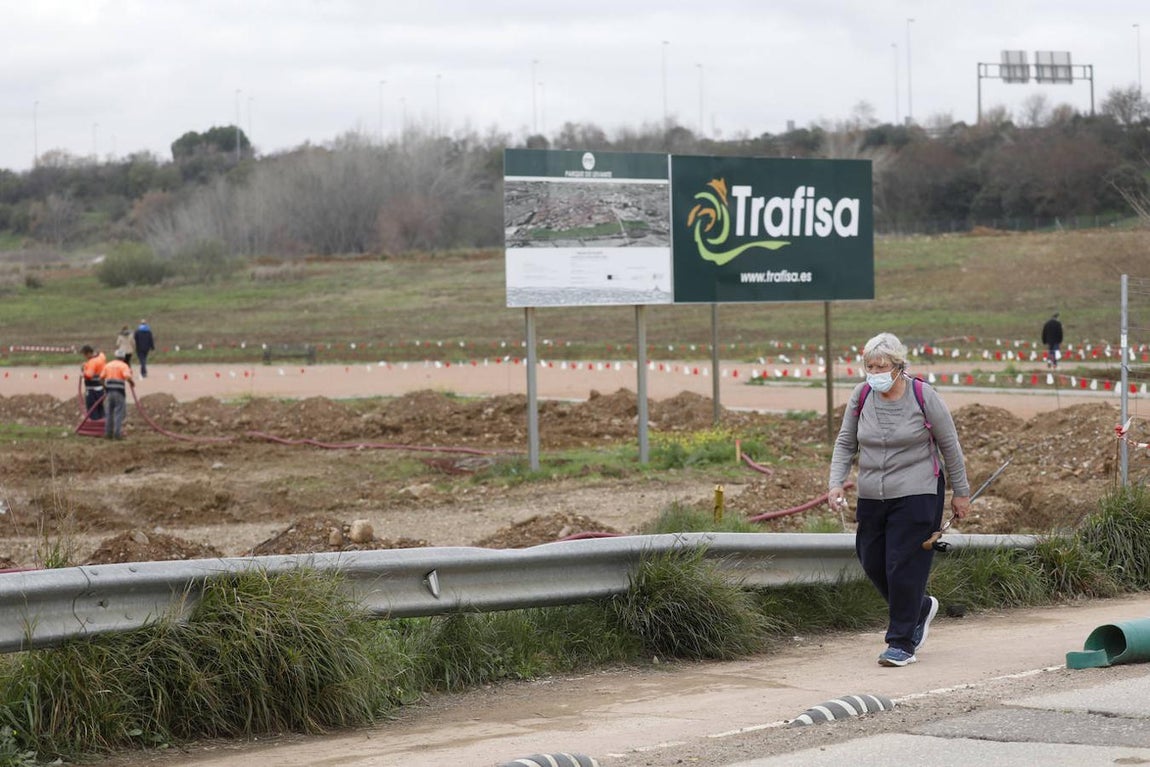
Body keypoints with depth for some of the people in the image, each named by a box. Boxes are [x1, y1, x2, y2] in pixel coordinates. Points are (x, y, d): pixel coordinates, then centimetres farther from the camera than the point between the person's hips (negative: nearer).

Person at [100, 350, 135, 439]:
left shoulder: (108, 365, 12)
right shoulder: (124, 365, -3)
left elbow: (102, 377, 10)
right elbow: (127, 376, -18)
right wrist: (132, 383, 1)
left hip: (109, 391, 5)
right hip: (119, 392, -4)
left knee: (109, 413, 12)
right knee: (119, 413, -2)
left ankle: (108, 433, 13)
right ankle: (117, 433, -7)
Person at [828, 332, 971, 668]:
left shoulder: (923, 397, -10)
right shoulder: (861, 396, 1)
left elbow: (949, 445, 0)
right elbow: (845, 443, 9)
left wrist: (961, 492, 4)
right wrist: (836, 483, -5)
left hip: (915, 495, -5)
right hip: (871, 498, 5)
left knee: (904, 567, -9)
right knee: (873, 564, 10)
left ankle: (902, 642, 0)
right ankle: (920, 608, 36)